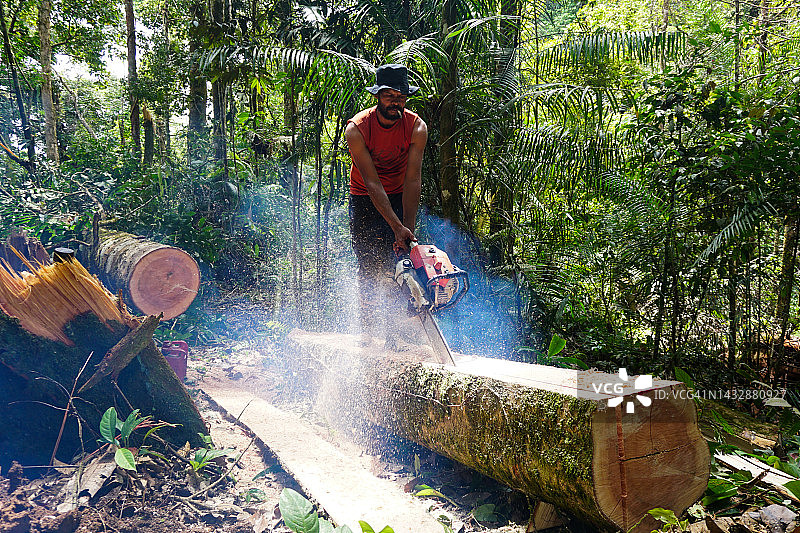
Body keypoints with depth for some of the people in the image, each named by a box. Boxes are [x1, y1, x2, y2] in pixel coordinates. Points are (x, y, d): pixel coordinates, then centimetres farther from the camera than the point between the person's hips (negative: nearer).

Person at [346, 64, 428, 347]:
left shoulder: (417, 128, -18)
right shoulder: (356, 129, -23)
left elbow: (412, 181, -20)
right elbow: (372, 183, -27)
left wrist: (408, 230, -28)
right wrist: (398, 228, -34)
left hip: (400, 197, 1)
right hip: (365, 199, -1)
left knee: (398, 264, -7)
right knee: (368, 266, -2)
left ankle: (395, 331, 0)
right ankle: (368, 328, 8)